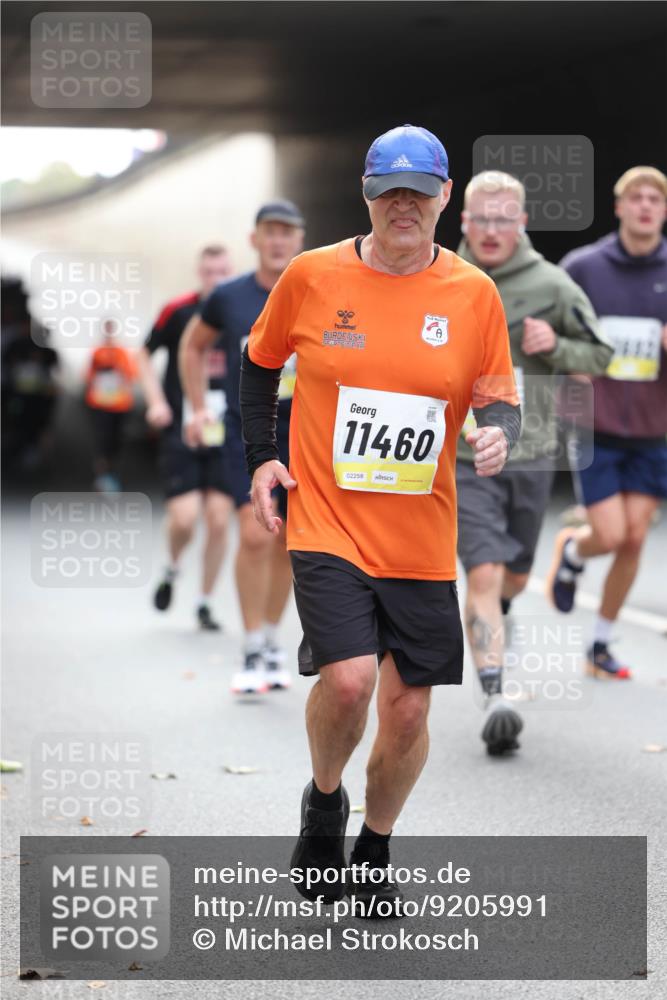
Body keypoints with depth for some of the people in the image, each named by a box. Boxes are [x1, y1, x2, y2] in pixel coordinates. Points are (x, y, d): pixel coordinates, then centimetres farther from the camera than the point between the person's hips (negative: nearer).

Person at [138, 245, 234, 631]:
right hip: (181, 430, -1)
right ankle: (173, 569, 22)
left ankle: (205, 602, 15)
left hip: (225, 434, 1)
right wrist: (156, 400, -2)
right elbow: (146, 355, 11)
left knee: (219, 521, -1)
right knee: (184, 519, -12)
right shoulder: (178, 311, -3)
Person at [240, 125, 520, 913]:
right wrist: (260, 456, 5)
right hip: (327, 522, -2)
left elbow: (499, 398, 7)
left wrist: (498, 431, -16)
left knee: (408, 709, 6)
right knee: (348, 677, -22)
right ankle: (323, 800, 9)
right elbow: (260, 361, 14)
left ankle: (374, 853, 30)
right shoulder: (311, 276, -2)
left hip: (423, 539, 2)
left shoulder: (474, 293, 0)